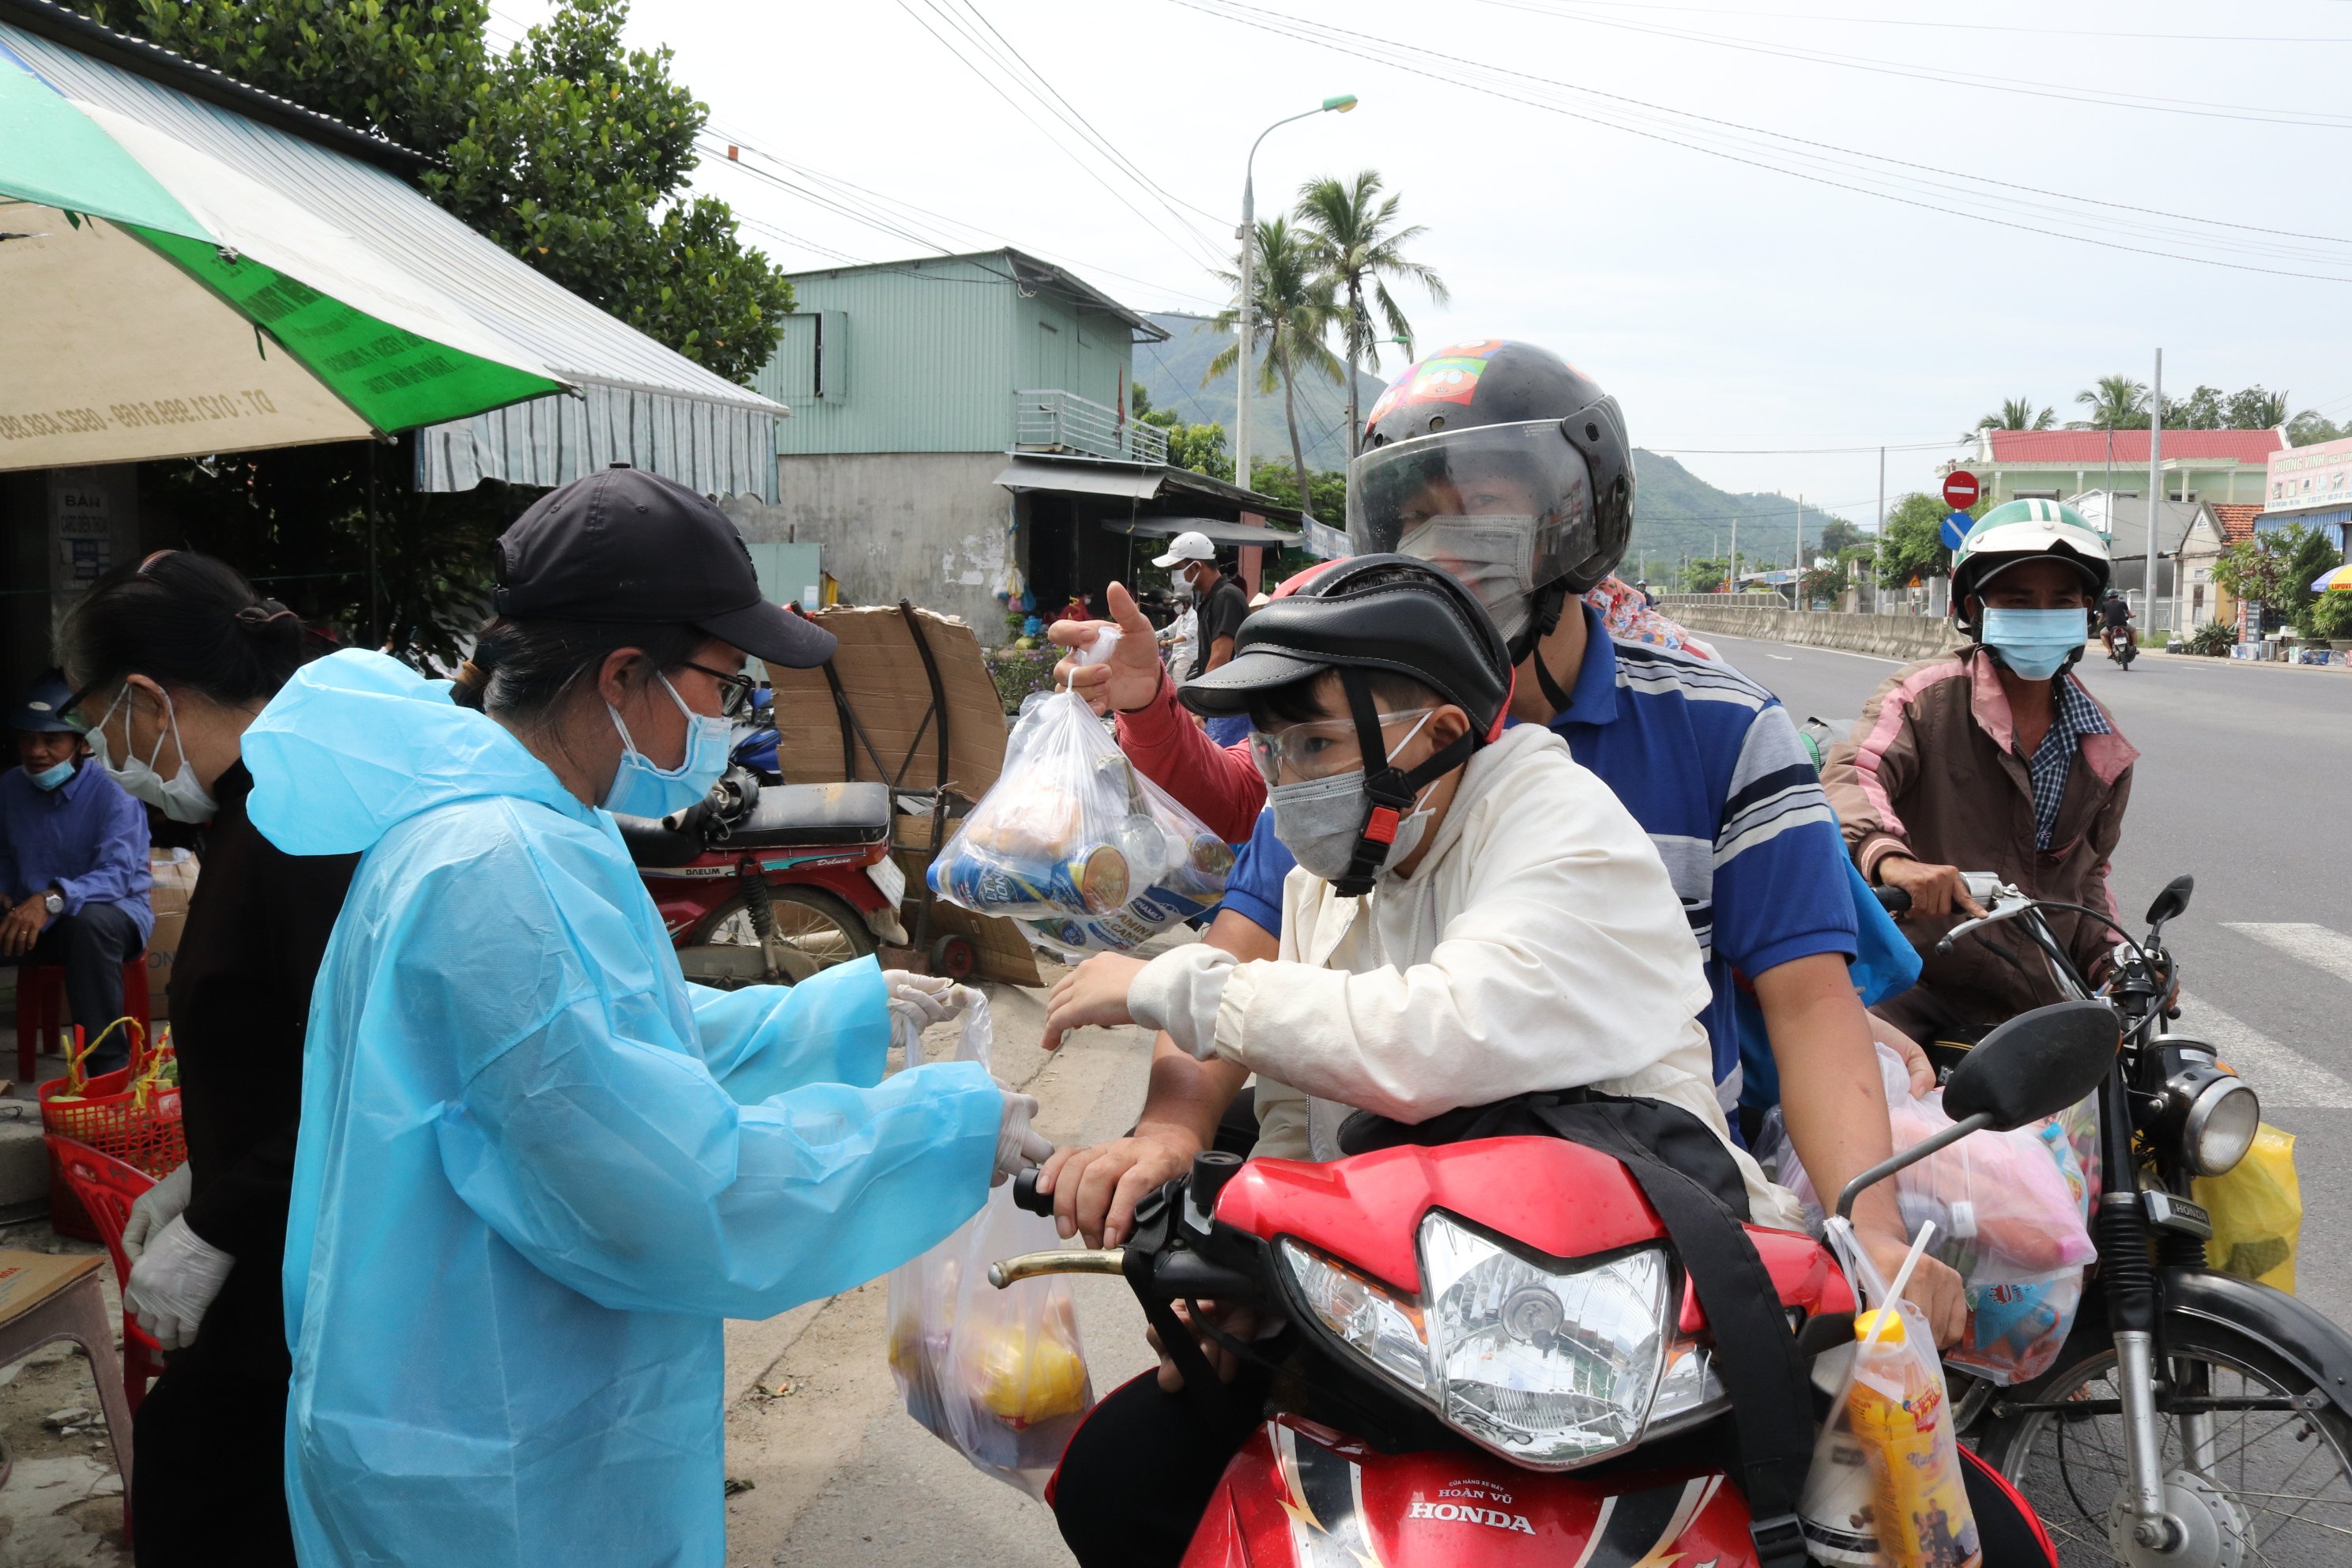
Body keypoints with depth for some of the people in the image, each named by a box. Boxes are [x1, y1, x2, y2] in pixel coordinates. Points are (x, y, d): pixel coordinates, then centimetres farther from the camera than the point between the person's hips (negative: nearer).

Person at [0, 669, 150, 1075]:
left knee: (88, 922, -40)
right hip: (35, 919, 5)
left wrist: (52, 899, -43)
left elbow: (118, 874, -27)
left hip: (115, 911, -5)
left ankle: (109, 1067, -35)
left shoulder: (113, 790, -15)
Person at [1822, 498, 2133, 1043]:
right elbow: (1850, 775, -25)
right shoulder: (1925, 694, -7)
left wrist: (2110, 958, 8)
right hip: (1915, 992, -6)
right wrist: (1889, 857, -44)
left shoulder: (2102, 747, 13)